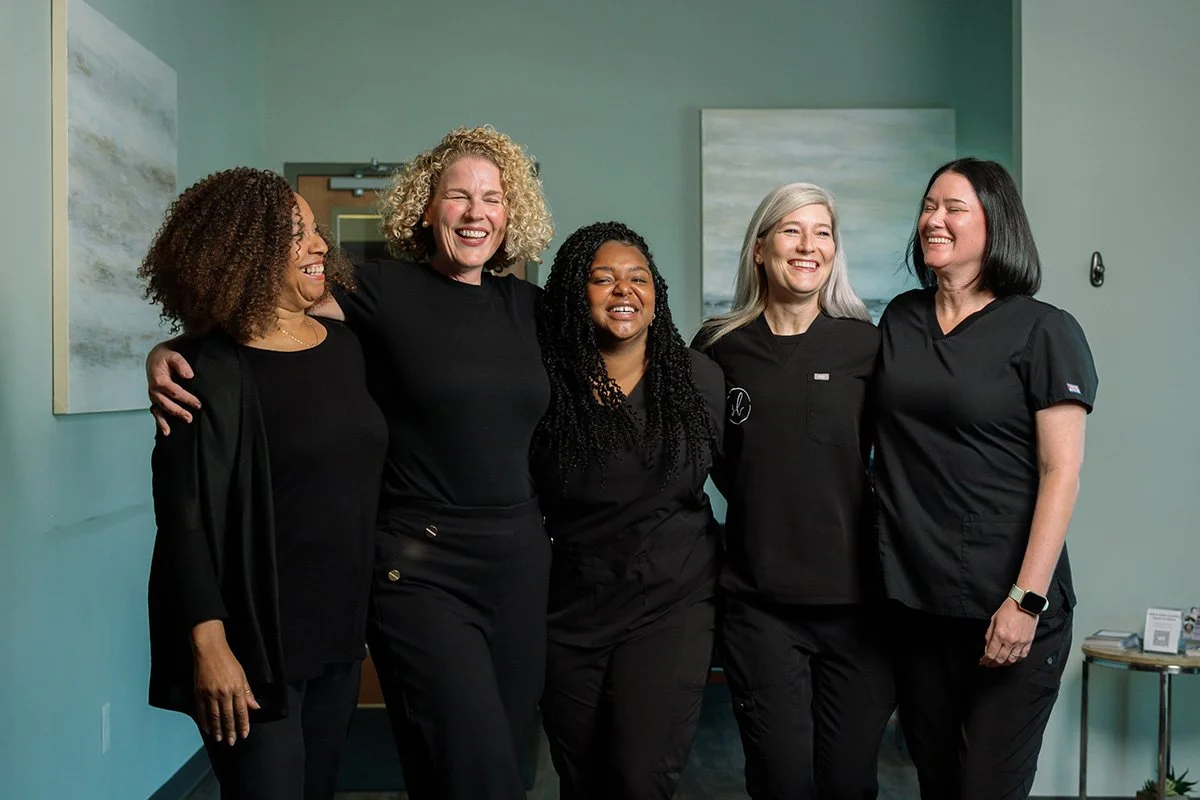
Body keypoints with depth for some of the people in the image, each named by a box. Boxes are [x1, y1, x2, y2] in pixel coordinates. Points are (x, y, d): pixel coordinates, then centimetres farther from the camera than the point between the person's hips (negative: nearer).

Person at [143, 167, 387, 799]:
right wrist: (209, 643, -20)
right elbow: (185, 516, -15)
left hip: (340, 628, 7)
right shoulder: (214, 369, -12)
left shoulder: (344, 346, 7)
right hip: (254, 639, -6)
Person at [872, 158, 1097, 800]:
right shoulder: (899, 320, 9)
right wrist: (882, 566, 10)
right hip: (912, 598, 5)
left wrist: (1027, 600, -16)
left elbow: (1061, 471, -10)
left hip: (1002, 606, -4)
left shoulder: (1043, 331, -6)